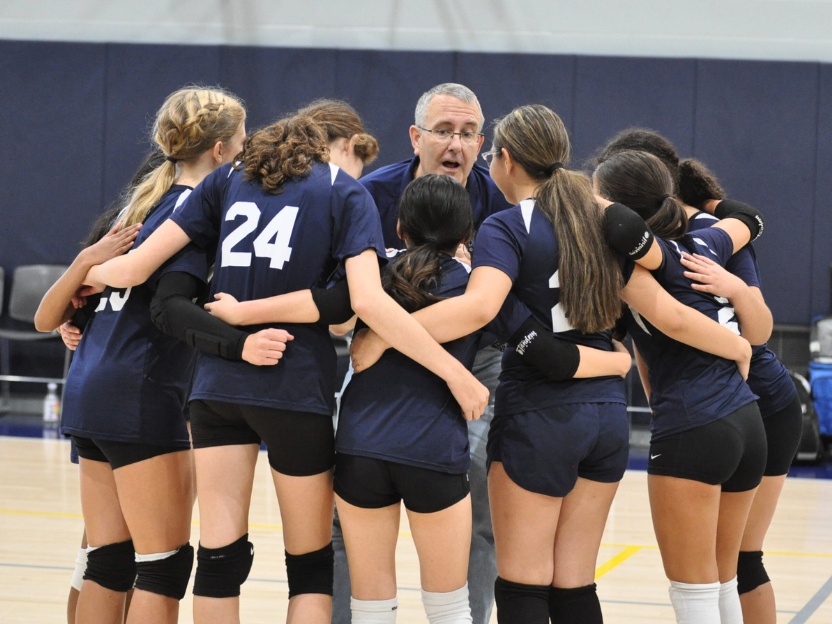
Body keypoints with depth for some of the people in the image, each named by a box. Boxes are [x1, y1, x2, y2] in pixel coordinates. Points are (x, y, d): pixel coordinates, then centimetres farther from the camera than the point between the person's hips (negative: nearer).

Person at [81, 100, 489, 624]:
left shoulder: (229, 179, 12)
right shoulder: (346, 192, 1)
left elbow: (136, 267, 8)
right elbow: (369, 301, -16)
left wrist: (86, 274, 28)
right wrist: (455, 373, -15)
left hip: (218, 381, 4)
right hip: (297, 386, -3)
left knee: (220, 557, 4)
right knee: (311, 563, 9)